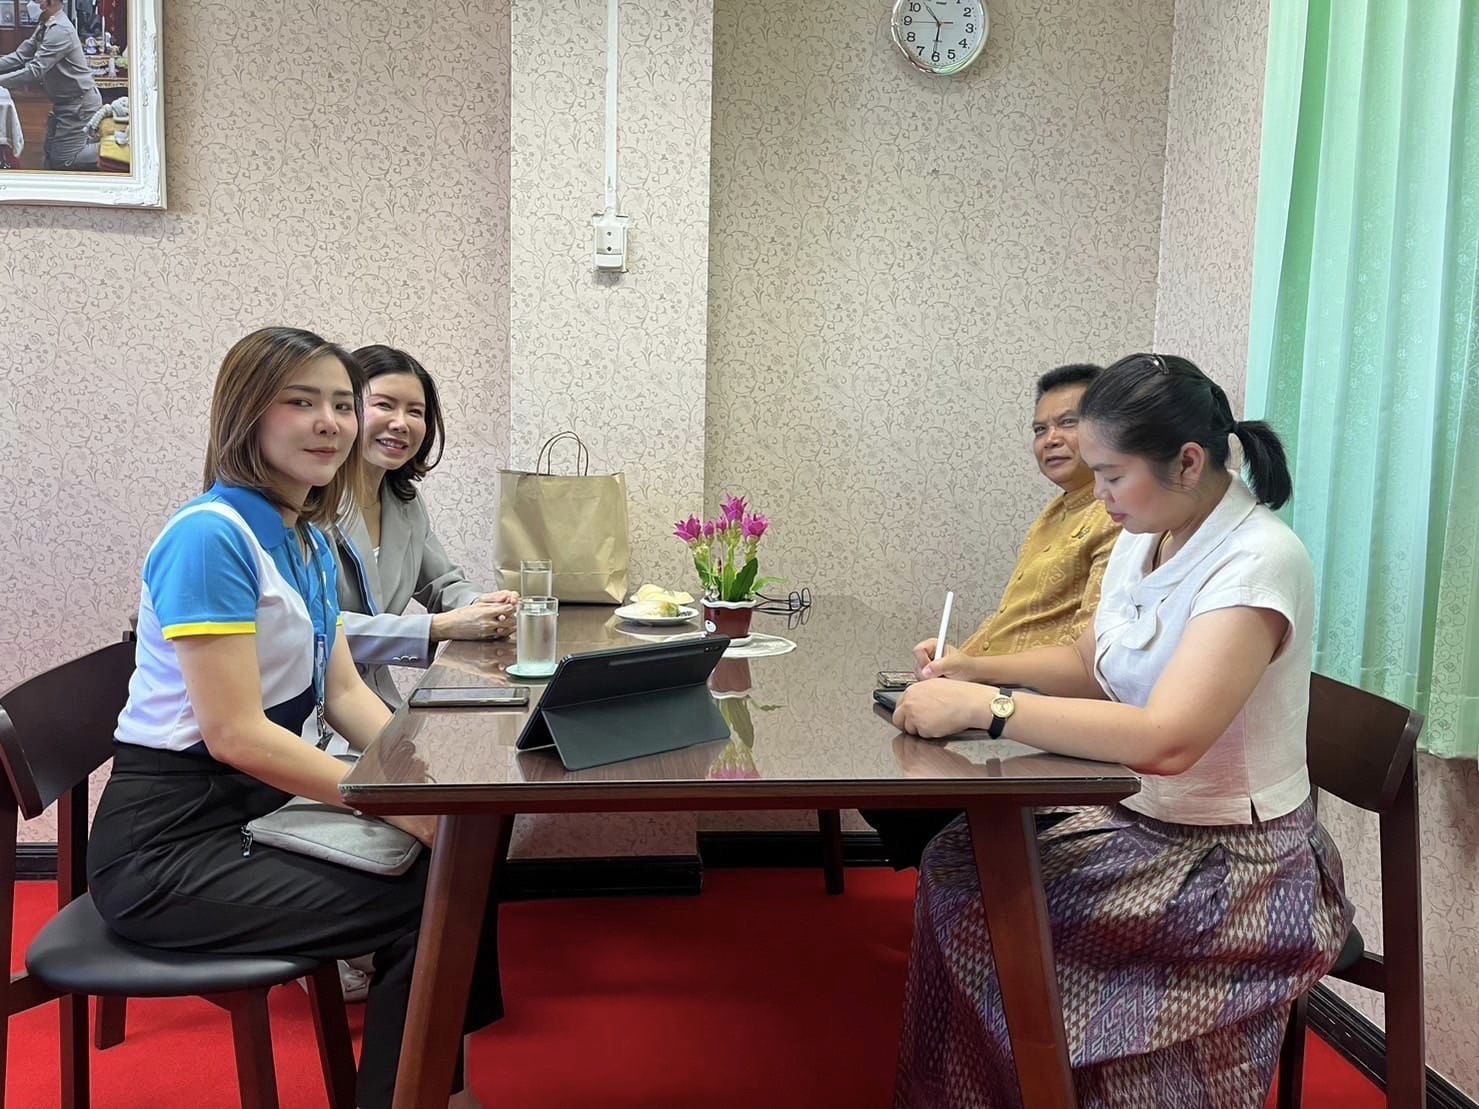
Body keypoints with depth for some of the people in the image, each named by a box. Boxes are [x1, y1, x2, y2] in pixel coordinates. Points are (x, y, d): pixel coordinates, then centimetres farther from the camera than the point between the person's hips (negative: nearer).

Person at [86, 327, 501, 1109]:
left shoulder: (311, 541, 8)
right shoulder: (209, 537, -21)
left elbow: (343, 694, 7)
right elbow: (235, 733, -25)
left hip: (261, 803, 9)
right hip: (170, 846, -8)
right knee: (421, 911, -17)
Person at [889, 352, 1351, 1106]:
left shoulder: (1257, 562, -23)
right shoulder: (1143, 539, 2)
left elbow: (1166, 740, -35)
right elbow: (1088, 666, 16)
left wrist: (984, 706, -33)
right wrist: (976, 669, -1)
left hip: (1237, 863, -7)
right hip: (1138, 819, 7)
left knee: (993, 915, -19)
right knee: (956, 865, -10)